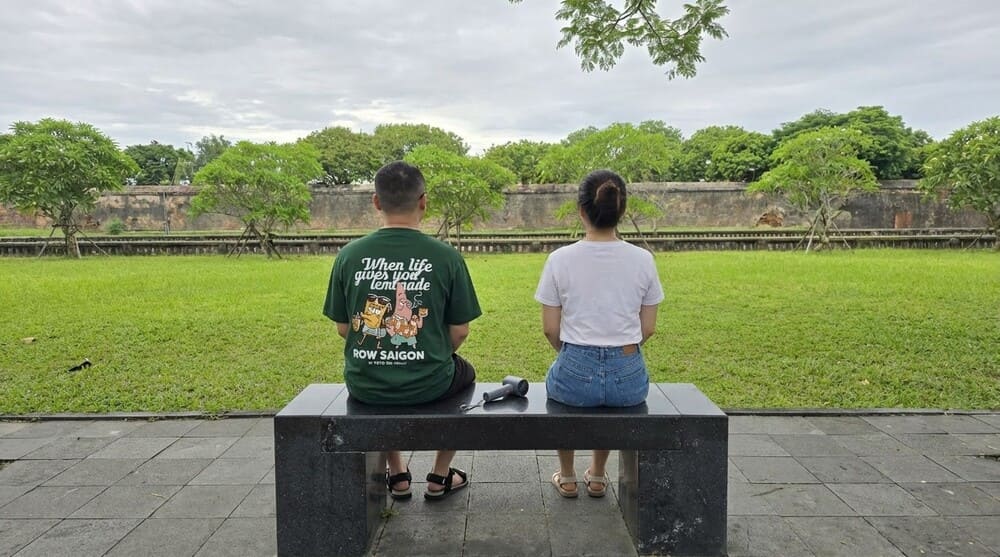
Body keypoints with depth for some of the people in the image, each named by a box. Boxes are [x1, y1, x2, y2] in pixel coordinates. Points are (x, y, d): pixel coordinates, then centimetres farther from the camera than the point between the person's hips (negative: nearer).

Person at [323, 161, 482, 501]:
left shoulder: (349, 256, -8)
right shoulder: (446, 257, -12)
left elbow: (343, 328, 1)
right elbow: (459, 332, -6)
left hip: (364, 387, 2)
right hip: (428, 386, -1)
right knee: (463, 372, 33)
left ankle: (397, 476, 40)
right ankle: (440, 477, 36)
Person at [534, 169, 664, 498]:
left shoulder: (560, 259, -9)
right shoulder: (642, 259, -4)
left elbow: (550, 329, -2)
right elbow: (648, 328, 3)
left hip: (576, 375, -2)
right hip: (629, 377, 2)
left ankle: (567, 478, 43)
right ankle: (597, 476, 47)